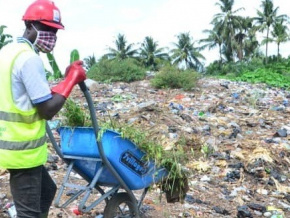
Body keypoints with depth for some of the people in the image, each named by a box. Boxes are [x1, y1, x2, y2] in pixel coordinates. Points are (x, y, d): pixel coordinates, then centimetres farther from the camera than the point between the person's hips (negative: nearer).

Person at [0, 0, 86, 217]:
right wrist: (72, 79, -10)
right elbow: (47, 110, -19)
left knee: (46, 190, 25)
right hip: (22, 150, -10)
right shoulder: (29, 59, -20)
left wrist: (67, 78, 7)